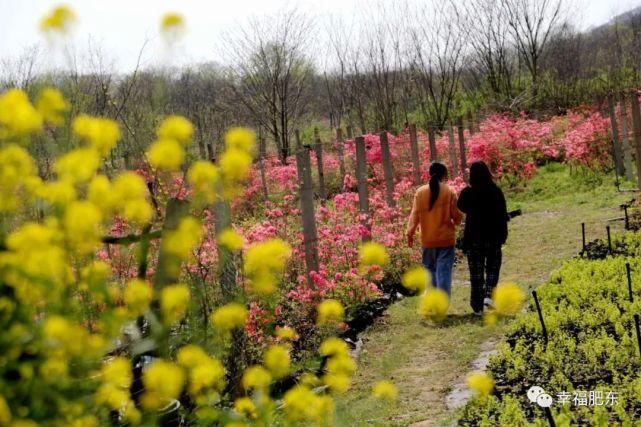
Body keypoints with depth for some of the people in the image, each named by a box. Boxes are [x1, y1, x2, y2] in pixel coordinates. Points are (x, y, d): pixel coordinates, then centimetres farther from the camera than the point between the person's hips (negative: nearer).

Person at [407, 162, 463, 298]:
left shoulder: (420, 192, -3)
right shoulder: (450, 192, -7)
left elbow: (415, 215, -1)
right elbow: (457, 216, -4)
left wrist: (410, 233, 6)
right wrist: (455, 222, 18)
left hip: (428, 239, 2)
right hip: (446, 238, -2)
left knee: (430, 269, 16)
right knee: (444, 270, -1)